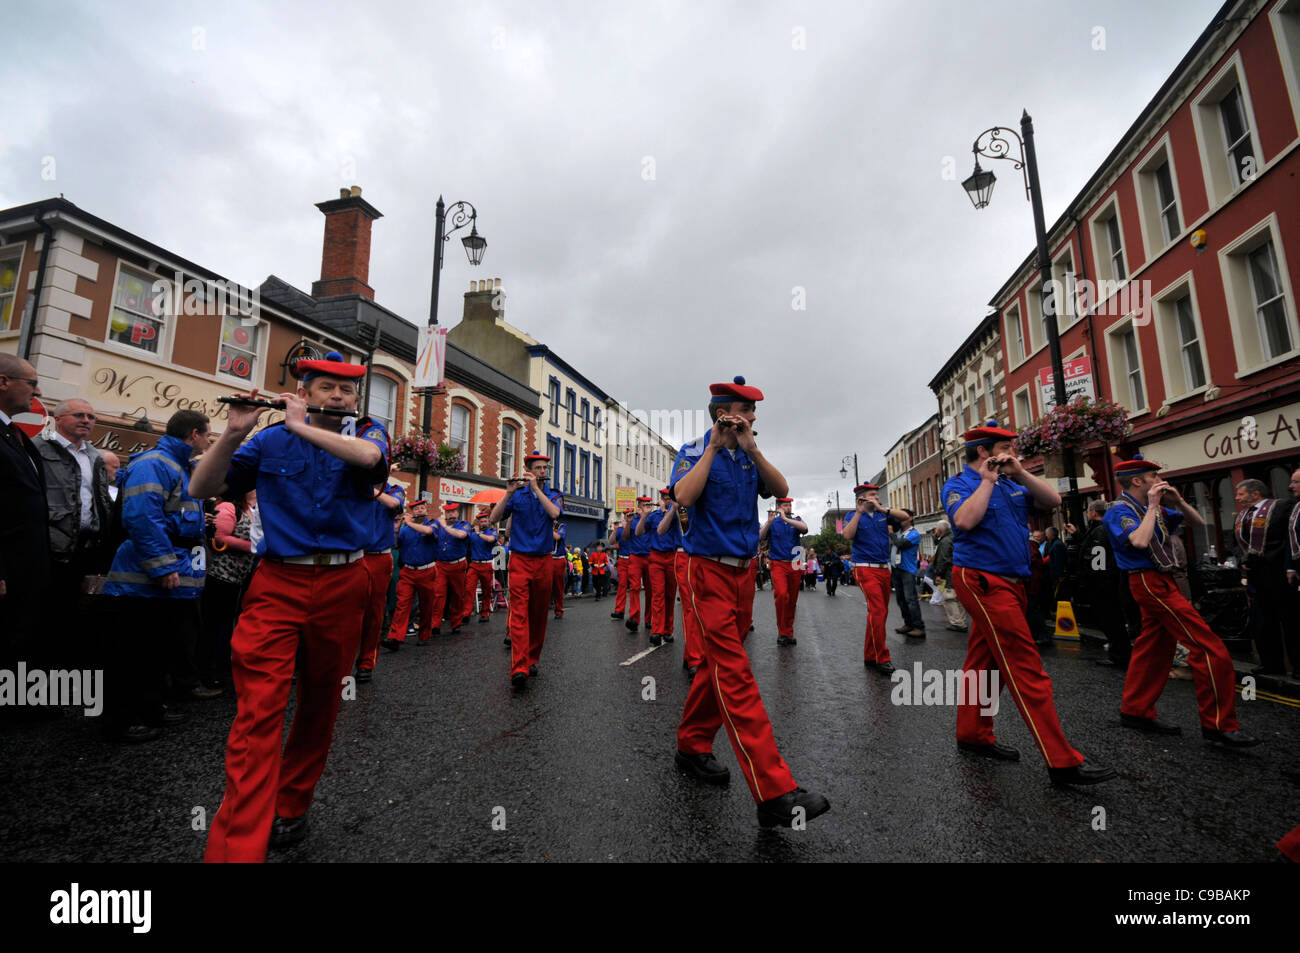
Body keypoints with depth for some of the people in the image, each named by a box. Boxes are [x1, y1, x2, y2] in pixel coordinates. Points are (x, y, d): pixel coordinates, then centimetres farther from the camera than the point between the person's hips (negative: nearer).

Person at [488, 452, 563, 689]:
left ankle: (532, 659, 25)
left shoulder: (553, 495, 8)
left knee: (539, 614, 10)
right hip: (520, 560, -2)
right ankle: (519, 669, -17)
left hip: (544, 561, 2)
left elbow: (555, 513, -15)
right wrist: (510, 491, -15)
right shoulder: (516, 494, 6)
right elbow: (493, 518, -6)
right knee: (519, 614, -12)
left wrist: (536, 488, -16)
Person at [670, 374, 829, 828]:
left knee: (720, 666, 14)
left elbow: (780, 489, -2)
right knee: (735, 674, -11)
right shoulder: (695, 452, -4)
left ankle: (692, 747, 31)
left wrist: (751, 448, -10)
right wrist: (714, 446, -16)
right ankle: (775, 794, -10)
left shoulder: (748, 457, 12)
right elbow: (684, 496, -22)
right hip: (709, 571, -7)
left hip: (743, 571, 7)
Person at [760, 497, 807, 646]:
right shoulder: (772, 522, 7)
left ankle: (789, 633, 18)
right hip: (778, 564, -3)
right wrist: (769, 522, -20)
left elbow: (805, 528, -12)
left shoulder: (796, 520, 11)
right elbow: (760, 536, -8)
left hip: (795, 565, 3)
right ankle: (782, 632, -12)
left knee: (792, 601, 6)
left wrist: (785, 518, -17)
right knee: (781, 595, -22)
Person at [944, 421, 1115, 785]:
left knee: (984, 662, 14)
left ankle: (973, 735, 26)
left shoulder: (1010, 484, 16)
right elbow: (966, 520, -25)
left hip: (1010, 583, 8)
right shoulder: (959, 485, -7)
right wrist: (987, 481, -16)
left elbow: (1053, 501, 8)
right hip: (984, 581, -8)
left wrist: (1020, 473, -2)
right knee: (1026, 668, -8)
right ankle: (1062, 762, -2)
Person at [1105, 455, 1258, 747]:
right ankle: (1218, 725, -4)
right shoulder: (1120, 511, -13)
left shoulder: (1152, 508, 14)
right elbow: (1140, 541, -30)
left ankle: (1135, 711, 21)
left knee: (1153, 647, 12)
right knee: (1209, 647, -10)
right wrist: (1153, 507, -18)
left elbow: (1197, 522, 20)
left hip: (1158, 582, 10)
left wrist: (1178, 501, 3)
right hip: (1149, 581, -10)